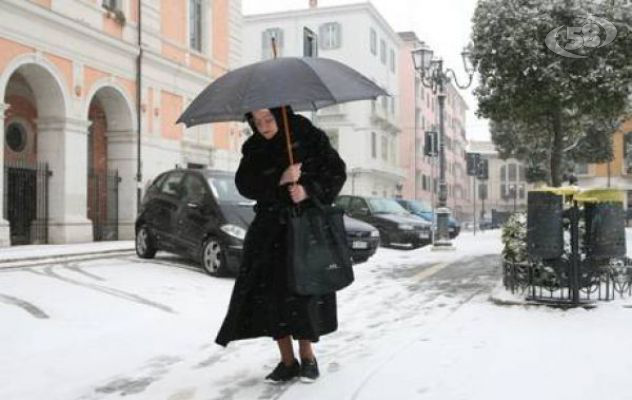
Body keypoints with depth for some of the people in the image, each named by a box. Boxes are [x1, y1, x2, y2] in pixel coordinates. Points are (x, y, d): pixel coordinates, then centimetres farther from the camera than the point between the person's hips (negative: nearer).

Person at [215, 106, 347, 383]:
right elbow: (244, 184, -3)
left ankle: (307, 357, 15)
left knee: (304, 292, -5)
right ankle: (287, 361, 10)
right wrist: (278, 180, -17)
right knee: (271, 293, -3)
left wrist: (310, 190, -18)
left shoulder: (308, 136, -3)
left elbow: (337, 171, -2)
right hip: (271, 229, 3)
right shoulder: (254, 148, 7)